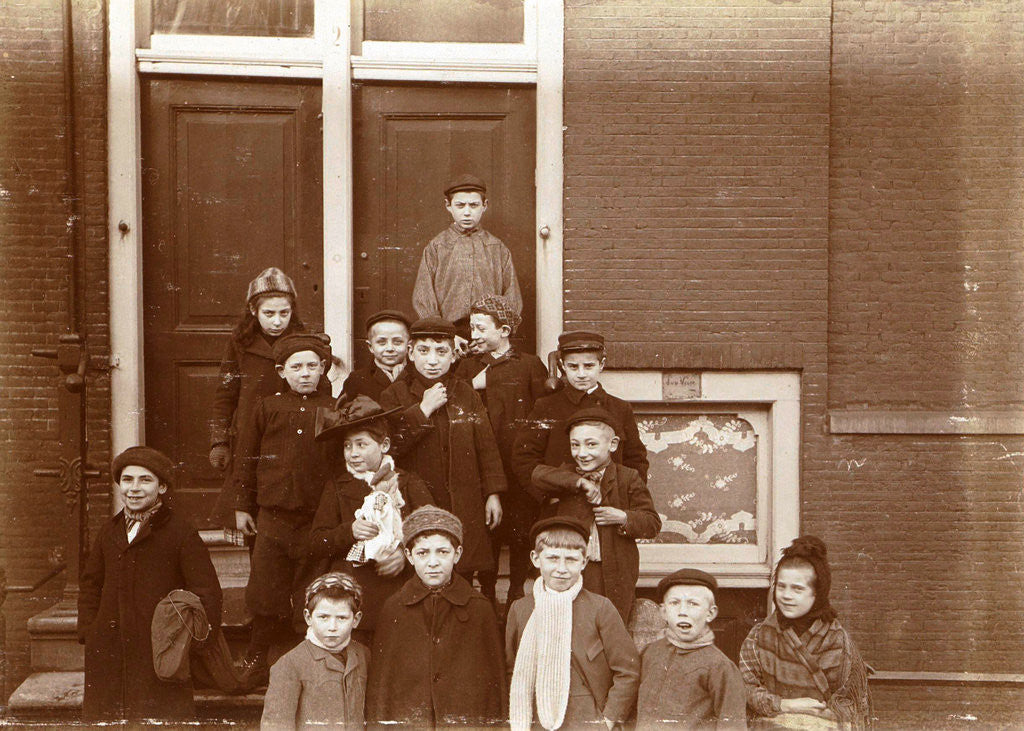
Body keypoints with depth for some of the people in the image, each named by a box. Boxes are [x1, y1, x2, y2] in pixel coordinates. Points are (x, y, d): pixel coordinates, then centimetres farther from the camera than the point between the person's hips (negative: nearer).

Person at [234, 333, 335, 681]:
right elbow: (248, 458, 11)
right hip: (273, 515, 1)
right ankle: (258, 661, 21)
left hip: (318, 518, -1)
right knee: (266, 594, 5)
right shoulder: (267, 408, 7)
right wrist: (243, 506, 10)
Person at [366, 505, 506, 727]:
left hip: (467, 721, 0)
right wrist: (377, 725, 0)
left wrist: (495, 724, -1)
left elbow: (494, 682, 4)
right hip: (404, 721, 1)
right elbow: (379, 682, 6)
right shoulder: (393, 608, 4)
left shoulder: (480, 609, 2)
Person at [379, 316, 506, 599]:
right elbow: (389, 445, -13)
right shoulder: (395, 395, 2)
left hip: (465, 509, 2)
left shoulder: (465, 393, 9)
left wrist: (493, 493, 4)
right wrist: (424, 409, -14)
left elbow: (486, 447, 10)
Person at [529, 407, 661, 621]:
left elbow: (652, 523, -1)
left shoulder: (628, 479, 0)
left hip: (615, 574, -2)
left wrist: (623, 518, -19)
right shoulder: (566, 475, 7)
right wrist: (580, 483, -19)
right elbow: (538, 475, -14)